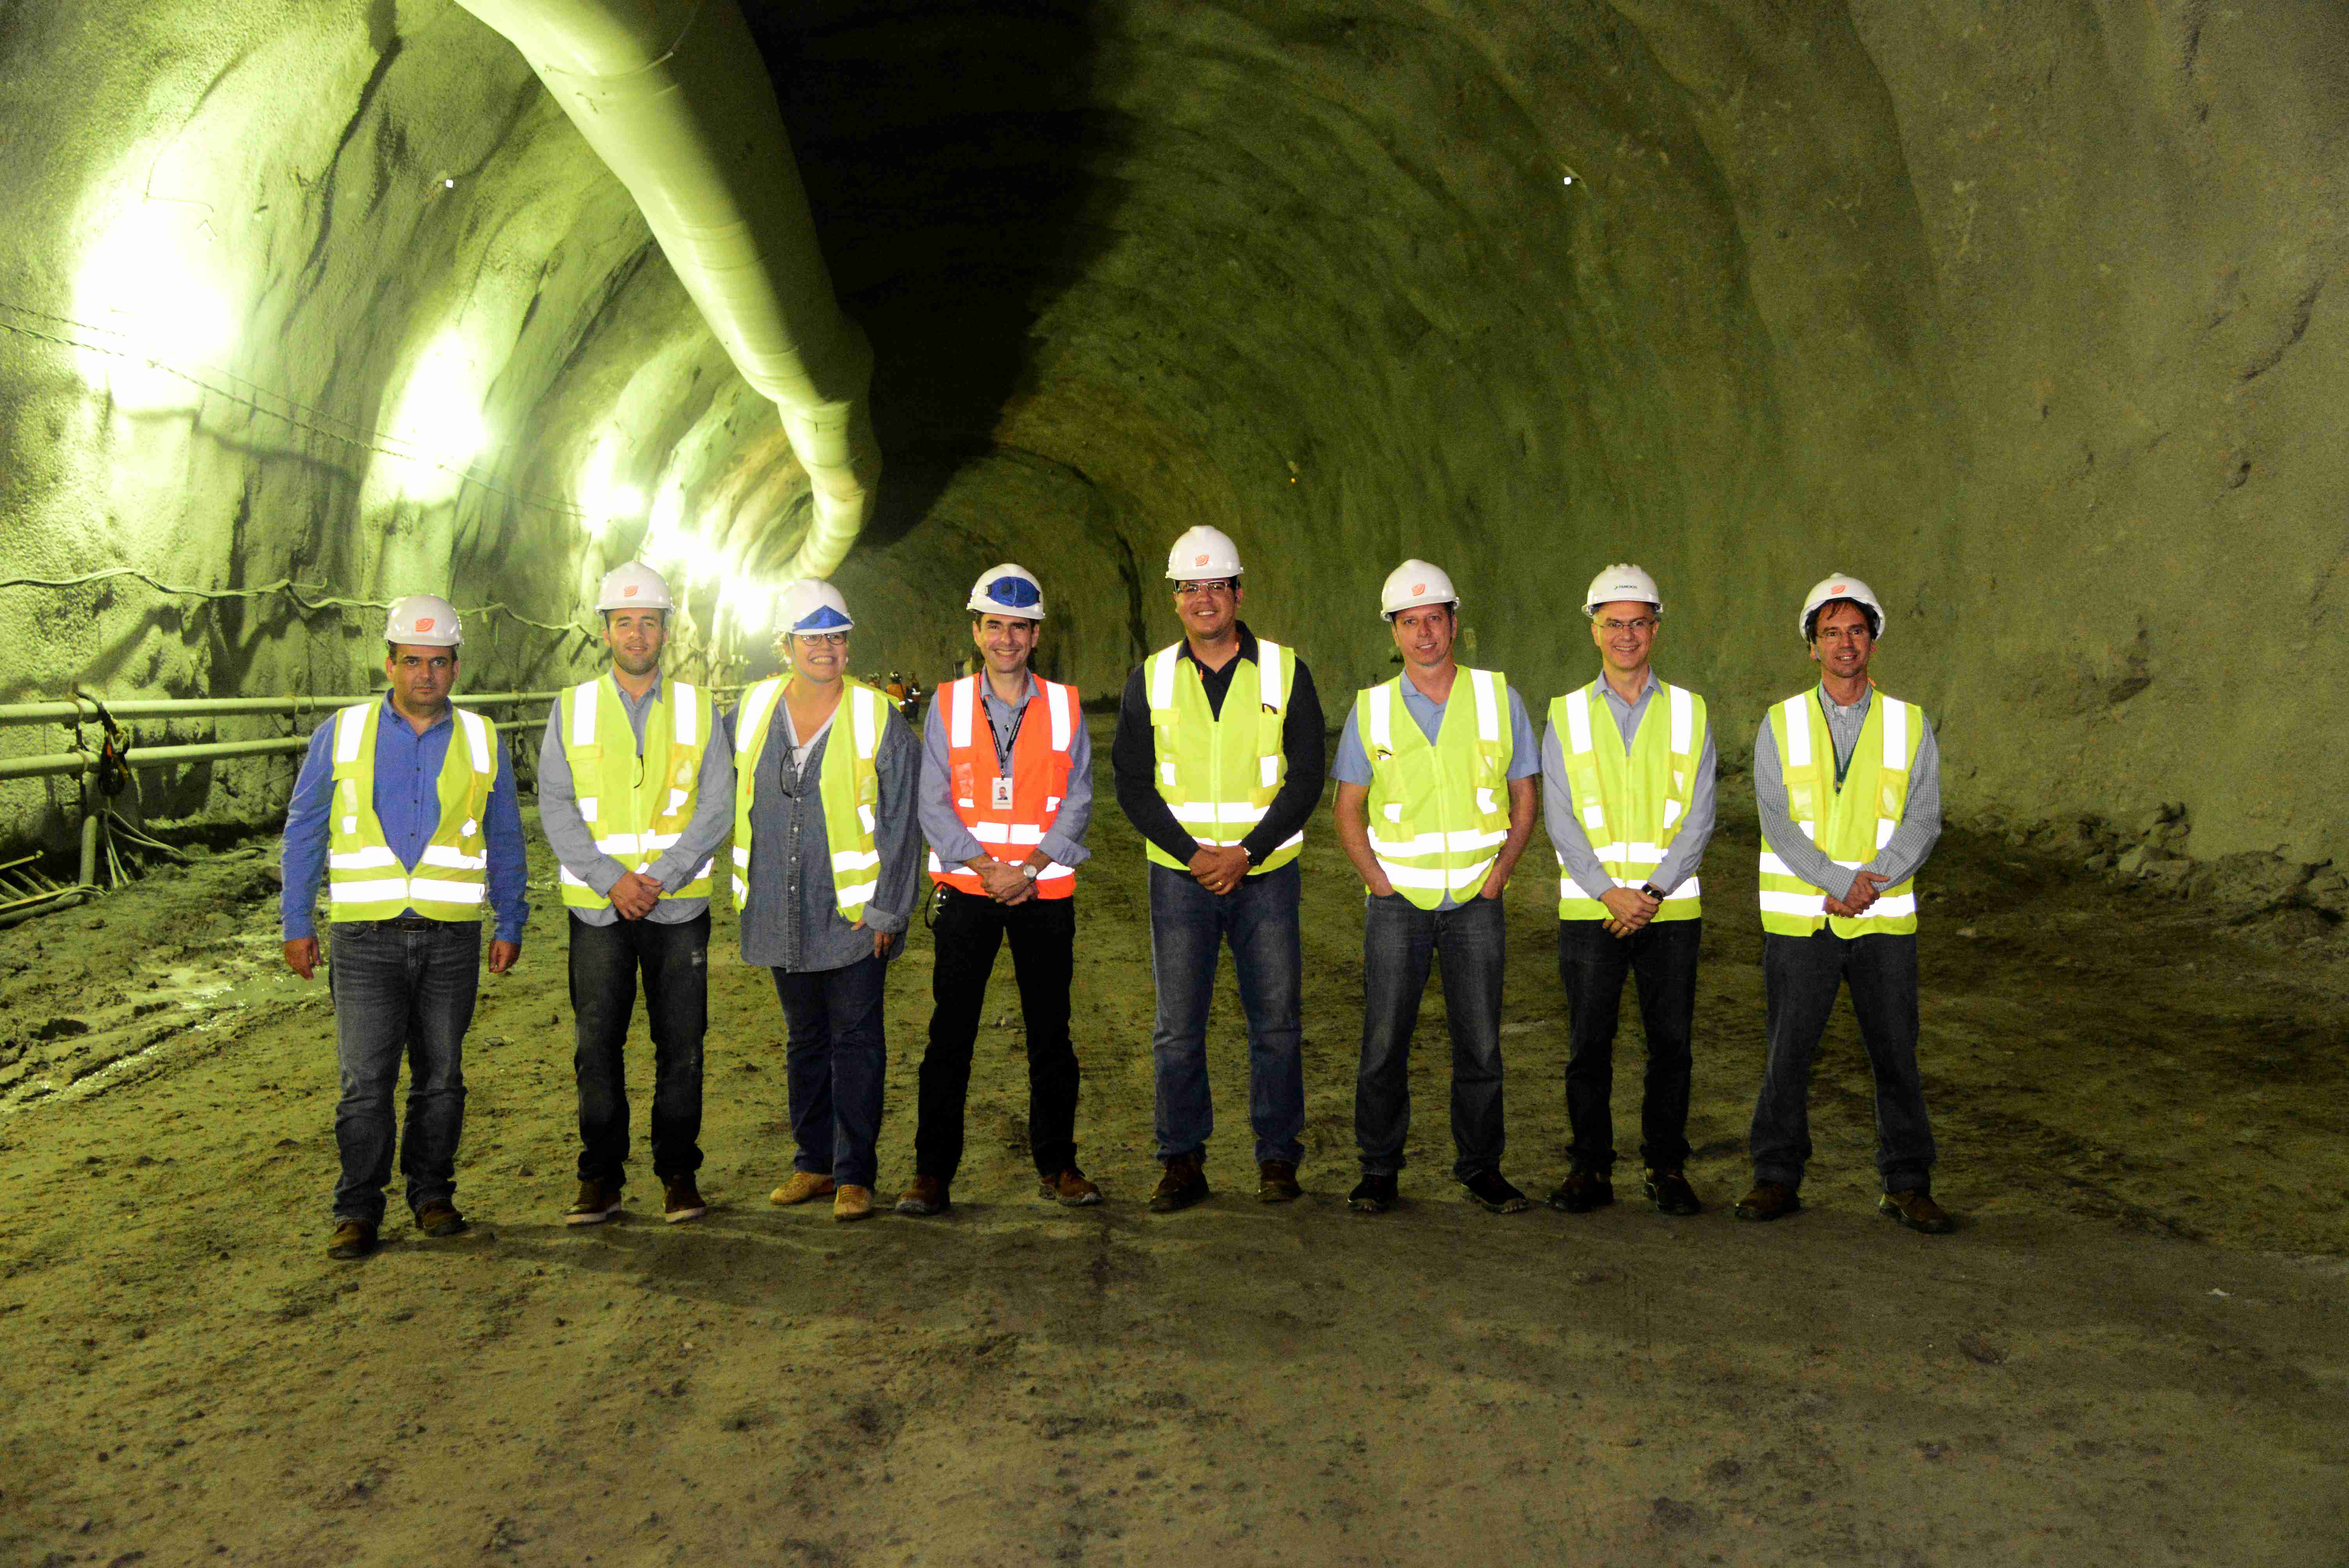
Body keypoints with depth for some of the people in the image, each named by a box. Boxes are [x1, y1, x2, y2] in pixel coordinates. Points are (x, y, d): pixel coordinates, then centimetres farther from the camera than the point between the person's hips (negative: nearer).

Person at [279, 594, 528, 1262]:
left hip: (452, 937, 1)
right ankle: (358, 1211, 4)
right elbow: (304, 831, 8)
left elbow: (505, 843, 14)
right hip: (366, 936, -1)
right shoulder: (342, 735, 6)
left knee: (440, 1075, 8)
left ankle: (432, 1194, 21)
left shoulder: (481, 742, 9)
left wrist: (509, 926, 10)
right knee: (365, 1080, -5)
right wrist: (297, 925, 4)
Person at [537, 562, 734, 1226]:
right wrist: (609, 879, -13)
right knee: (597, 1045, 2)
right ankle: (601, 1178, 13)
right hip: (597, 906, 0)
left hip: (679, 905, 0)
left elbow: (717, 809, -1)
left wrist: (660, 878, -13)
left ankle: (679, 1173, 14)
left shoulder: (699, 709, 5)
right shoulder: (571, 710, 6)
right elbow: (555, 808, -1)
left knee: (681, 1045, 2)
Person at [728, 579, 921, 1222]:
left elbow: (899, 825, -6)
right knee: (805, 1040, 15)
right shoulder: (752, 710, 3)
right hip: (779, 914, 4)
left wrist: (886, 911, -8)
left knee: (856, 1042, 1)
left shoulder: (878, 720, -7)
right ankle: (813, 1162, 26)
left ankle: (854, 1174, 8)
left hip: (852, 911, -4)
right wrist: (747, 886, 15)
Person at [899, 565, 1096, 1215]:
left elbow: (1078, 802, 1)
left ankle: (1056, 1165, 16)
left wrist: (1028, 868, -12)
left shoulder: (1065, 706, 5)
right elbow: (933, 806, -1)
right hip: (967, 890, 0)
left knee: (1051, 1032, 5)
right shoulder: (948, 705, 4)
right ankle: (933, 1172, 5)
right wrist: (988, 869, -11)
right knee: (950, 1032, -1)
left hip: (1045, 891, 1)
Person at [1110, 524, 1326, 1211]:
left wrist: (1245, 852, -13)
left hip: (1266, 874, 0)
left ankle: (1277, 1156, 15)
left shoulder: (1286, 673, 2)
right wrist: (1193, 853, -12)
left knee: (1276, 1020, 2)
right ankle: (1182, 1162, 11)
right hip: (1179, 875, 1)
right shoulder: (1150, 681, 5)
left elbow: (1306, 779, -2)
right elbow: (1133, 785, 1)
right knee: (1178, 1026, 1)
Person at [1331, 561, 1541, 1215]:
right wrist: (1382, 885, -4)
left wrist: (1495, 880, -2)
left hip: (1476, 901, 0)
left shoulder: (1499, 698, 3)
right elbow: (1348, 811, 7)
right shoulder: (1370, 709, 2)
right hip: (1397, 899, 0)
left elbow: (1524, 799, 8)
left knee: (1480, 1043, 2)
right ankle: (1379, 1170, 11)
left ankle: (1480, 1167, 16)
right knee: (1384, 1043, -1)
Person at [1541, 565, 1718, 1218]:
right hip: (1589, 910, 0)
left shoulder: (1689, 713, 6)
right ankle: (1590, 1169, 15)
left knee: (1671, 1042, 4)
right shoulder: (1567, 716, 5)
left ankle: (1666, 1167, 18)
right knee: (1588, 1046, 2)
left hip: (1671, 909, 1)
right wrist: (1611, 892, -13)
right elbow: (1560, 819, -2)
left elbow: (1699, 817, 0)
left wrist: (1654, 892, -12)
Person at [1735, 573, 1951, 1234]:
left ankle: (1907, 1186, 16)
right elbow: (1778, 821, -7)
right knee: (1786, 1054, 3)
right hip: (1798, 922, -1)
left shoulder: (1910, 725, 6)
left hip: (1885, 921, 1)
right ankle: (1778, 1179, 16)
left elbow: (1923, 820, -2)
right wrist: (1839, 883, -17)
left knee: (1896, 1055, 5)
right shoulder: (1781, 725, 3)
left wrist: (1871, 882, -18)